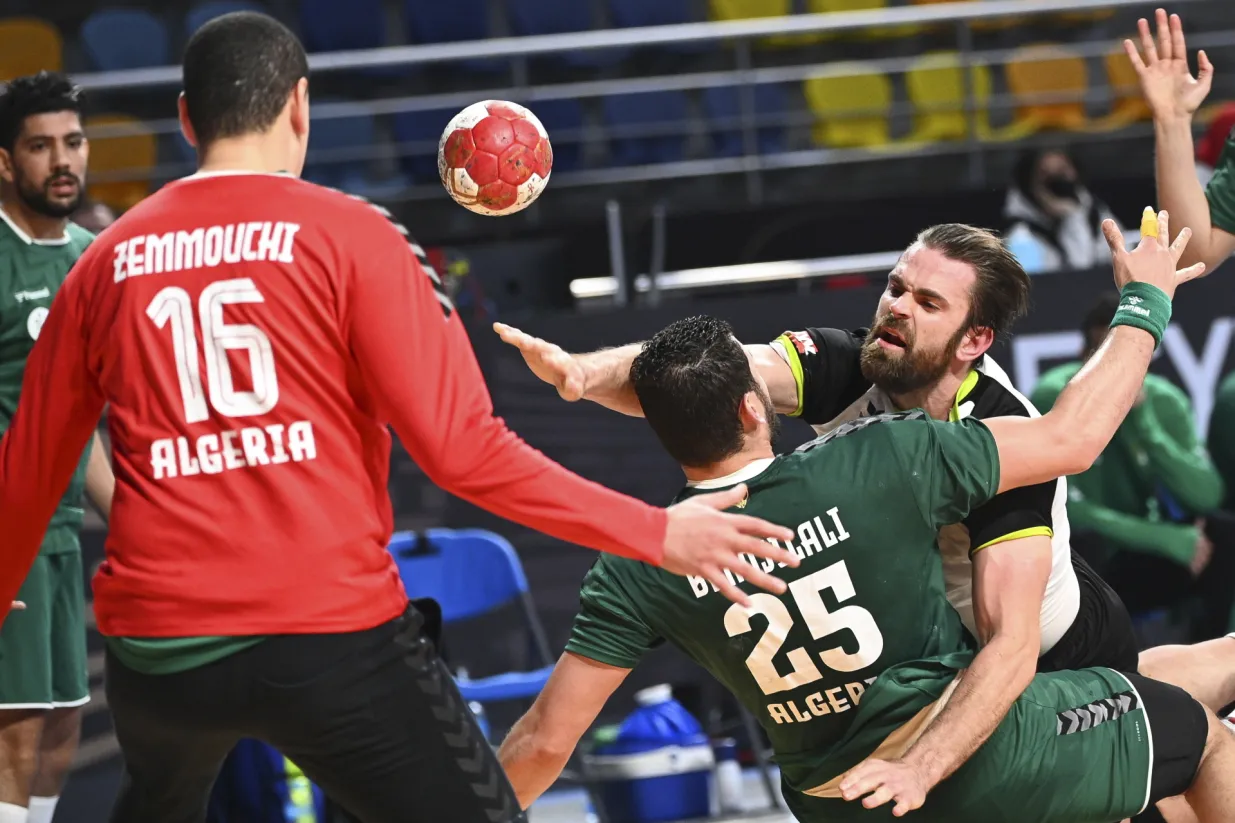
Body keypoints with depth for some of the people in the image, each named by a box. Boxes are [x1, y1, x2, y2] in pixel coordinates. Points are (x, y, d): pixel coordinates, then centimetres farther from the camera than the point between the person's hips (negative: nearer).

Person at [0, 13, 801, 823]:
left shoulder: (107, 261, 9)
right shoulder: (349, 233, -3)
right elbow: (458, 447, -10)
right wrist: (658, 536, -5)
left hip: (156, 647, 5)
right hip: (329, 635, -4)